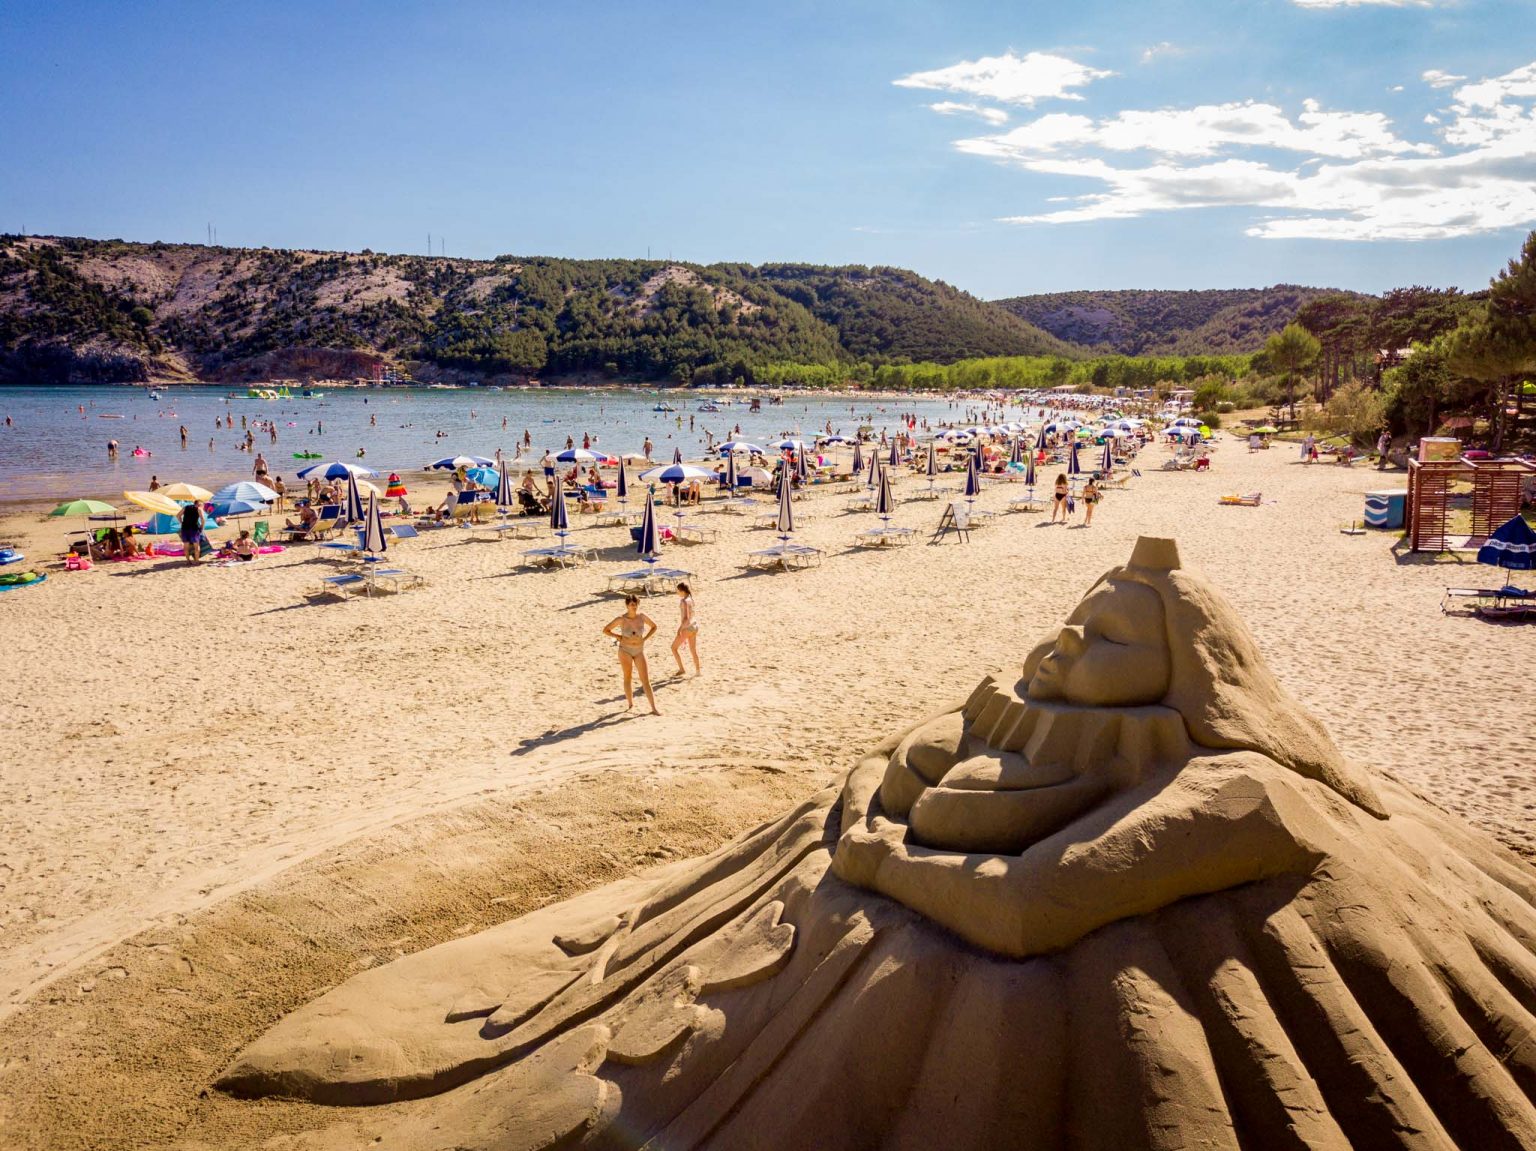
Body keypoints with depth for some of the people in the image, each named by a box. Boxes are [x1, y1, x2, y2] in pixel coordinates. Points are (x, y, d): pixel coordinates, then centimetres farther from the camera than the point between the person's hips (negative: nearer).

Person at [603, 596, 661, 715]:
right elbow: (605, 630, -3)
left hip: (639, 651, 1)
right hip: (625, 650, -1)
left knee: (646, 680, -2)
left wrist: (645, 638, 0)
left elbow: (654, 626, 10)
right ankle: (630, 704, 23)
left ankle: (653, 708, -2)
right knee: (628, 678, 8)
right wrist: (619, 637, -9)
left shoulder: (642, 617, -7)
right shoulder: (621, 619, -12)